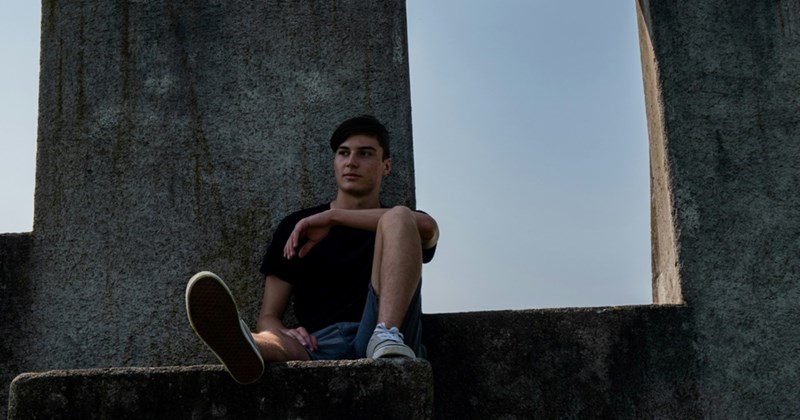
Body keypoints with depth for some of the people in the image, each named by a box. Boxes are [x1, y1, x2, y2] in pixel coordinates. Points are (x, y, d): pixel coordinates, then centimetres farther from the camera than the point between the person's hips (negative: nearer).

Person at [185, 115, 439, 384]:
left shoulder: (399, 226, 21)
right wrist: (285, 335, -10)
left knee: (398, 217, -18)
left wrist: (334, 216, -8)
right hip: (321, 344, 1)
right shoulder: (297, 228, 22)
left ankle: (387, 337, -38)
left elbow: (427, 226, -8)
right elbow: (268, 318, 16)